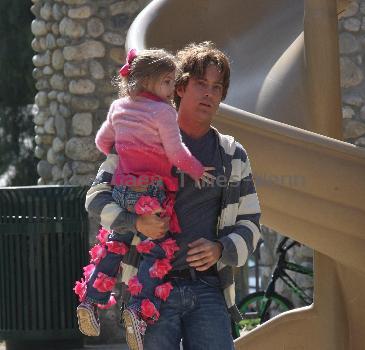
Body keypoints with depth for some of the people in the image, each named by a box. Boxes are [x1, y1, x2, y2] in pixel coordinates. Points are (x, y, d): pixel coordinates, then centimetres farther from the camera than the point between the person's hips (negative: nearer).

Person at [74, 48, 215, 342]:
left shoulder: (119, 108, 11)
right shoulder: (163, 111, -10)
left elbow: (102, 141, 21)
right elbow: (176, 152, -14)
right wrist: (196, 169, 1)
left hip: (121, 187, 7)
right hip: (151, 191, -7)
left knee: (113, 244, 19)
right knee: (157, 250, -3)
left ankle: (90, 301, 16)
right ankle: (139, 308, -15)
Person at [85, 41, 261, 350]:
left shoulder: (233, 156, 15)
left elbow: (249, 224, 16)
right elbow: (98, 196, 2)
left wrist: (220, 249, -5)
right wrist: (137, 222, -16)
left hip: (208, 289, 2)